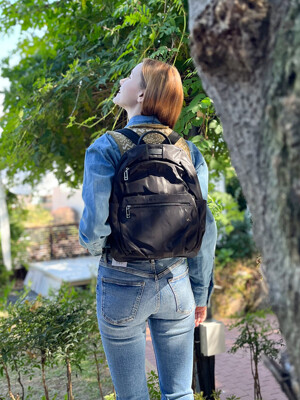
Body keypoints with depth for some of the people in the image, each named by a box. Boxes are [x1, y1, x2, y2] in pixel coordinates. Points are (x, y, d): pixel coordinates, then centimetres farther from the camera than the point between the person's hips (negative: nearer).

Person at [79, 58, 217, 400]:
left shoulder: (106, 149, -11)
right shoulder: (189, 151, 1)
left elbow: (95, 224, -18)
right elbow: (204, 228, 1)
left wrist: (94, 245, 7)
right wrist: (201, 293, 10)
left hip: (123, 283, -3)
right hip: (176, 282, 3)